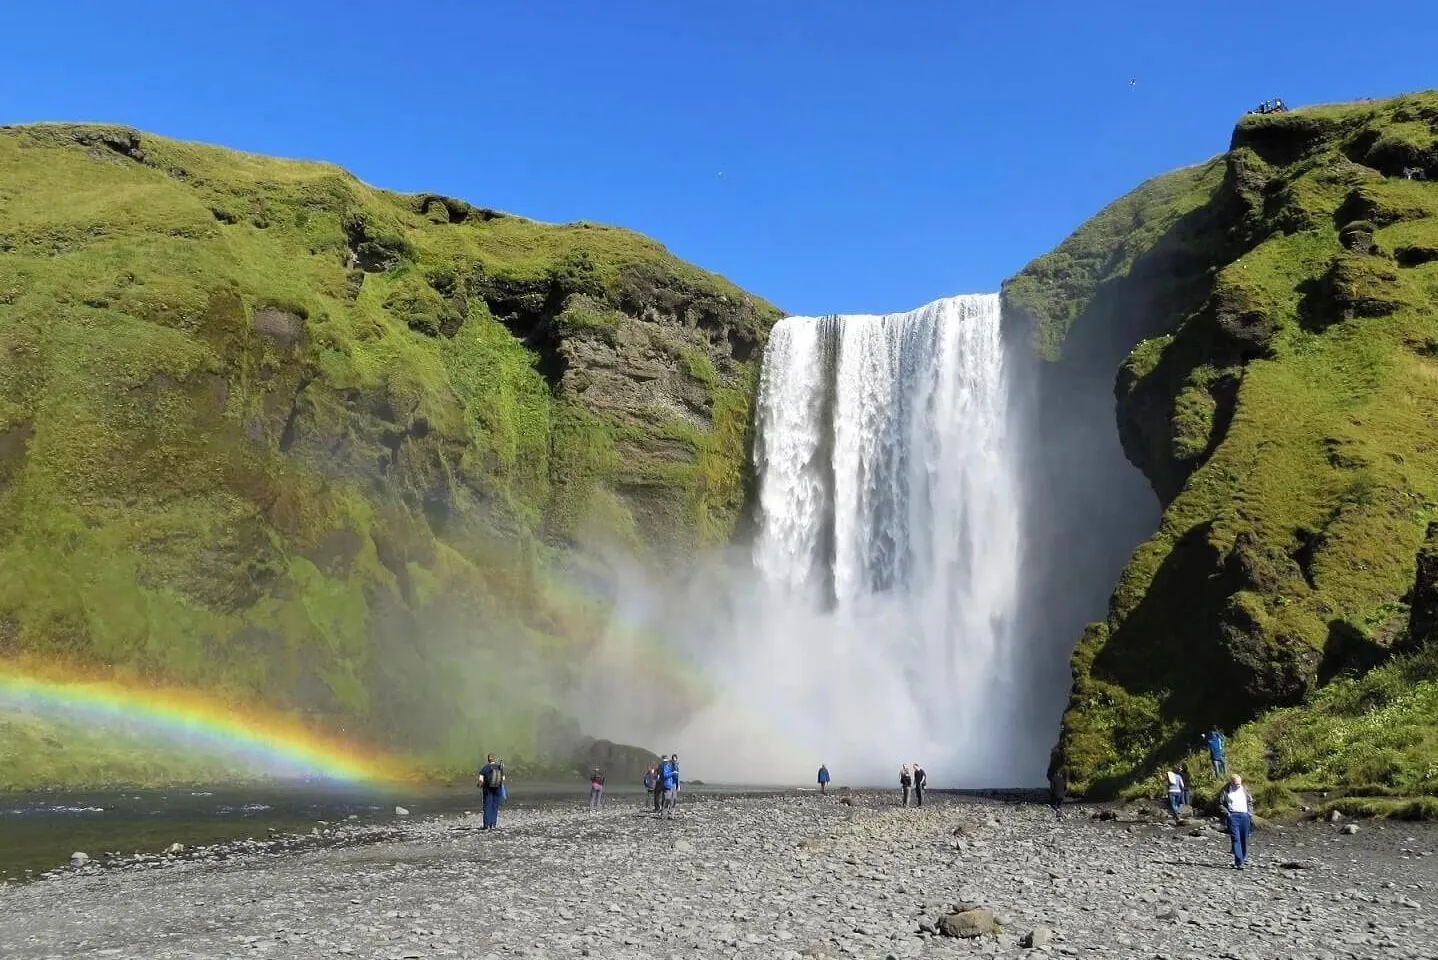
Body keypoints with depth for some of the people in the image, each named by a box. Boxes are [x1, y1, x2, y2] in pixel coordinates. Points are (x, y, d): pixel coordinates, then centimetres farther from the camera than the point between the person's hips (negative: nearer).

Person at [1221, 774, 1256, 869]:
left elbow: (1250, 802, 18)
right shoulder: (1226, 790, 1)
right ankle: (1239, 862, -16)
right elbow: (1221, 804, 5)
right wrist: (1227, 813, -7)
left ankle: (1244, 858, 27)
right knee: (1236, 839, -11)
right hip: (1233, 816, -3)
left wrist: (1250, 814, 9)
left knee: (1244, 839, 9)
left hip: (1244, 816, 3)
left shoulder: (1245, 790, 10)